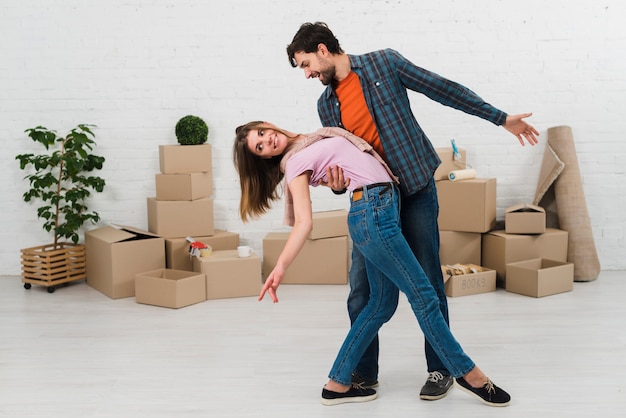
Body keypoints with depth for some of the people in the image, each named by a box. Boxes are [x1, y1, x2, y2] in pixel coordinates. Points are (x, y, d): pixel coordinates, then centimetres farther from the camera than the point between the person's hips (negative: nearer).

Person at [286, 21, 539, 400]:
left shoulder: (384, 63, -1)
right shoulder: (327, 105, 12)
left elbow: (443, 89, 1)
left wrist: (501, 118, 2)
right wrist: (337, 183, -10)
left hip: (415, 189, -4)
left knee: (428, 283, 1)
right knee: (361, 290, 3)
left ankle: (441, 370, 14)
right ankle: (364, 373, 17)